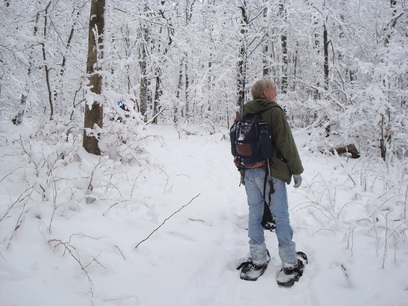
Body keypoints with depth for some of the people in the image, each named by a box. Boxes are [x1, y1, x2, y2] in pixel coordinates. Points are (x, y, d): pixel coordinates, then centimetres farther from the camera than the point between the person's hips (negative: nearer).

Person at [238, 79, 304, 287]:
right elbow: (286, 144, -10)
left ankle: (258, 260, 19)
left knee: (254, 214, 11)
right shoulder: (274, 112, -8)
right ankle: (290, 264, 10)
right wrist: (296, 170, -2)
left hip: (249, 172, 6)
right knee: (280, 216, 1)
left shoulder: (244, 114, 11)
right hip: (271, 172, -6)